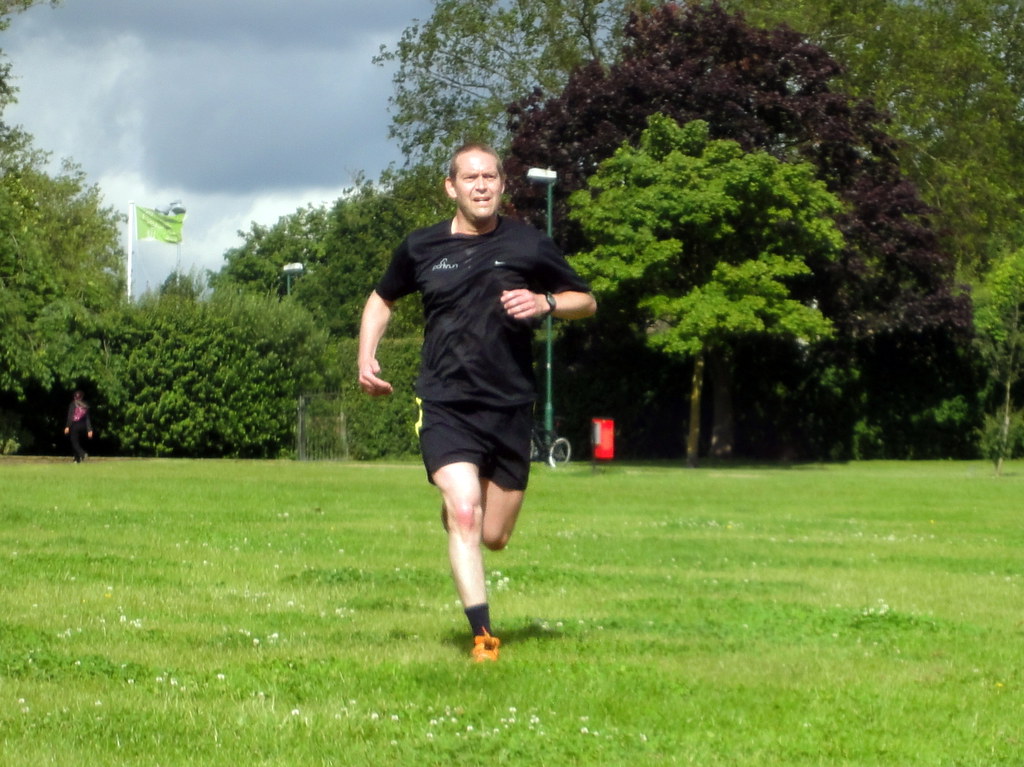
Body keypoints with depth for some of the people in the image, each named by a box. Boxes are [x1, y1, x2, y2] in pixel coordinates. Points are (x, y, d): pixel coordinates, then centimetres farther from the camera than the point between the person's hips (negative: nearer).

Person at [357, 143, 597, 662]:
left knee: (494, 537, 5)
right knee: (464, 516, -21)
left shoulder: (529, 246, 2)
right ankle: (483, 635, -17)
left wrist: (545, 303, -9)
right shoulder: (421, 248, 6)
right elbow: (382, 298, 24)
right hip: (444, 406, -1)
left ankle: (453, 505, 42)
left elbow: (586, 301, 12)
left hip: (510, 407, 1)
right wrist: (367, 357, 9)